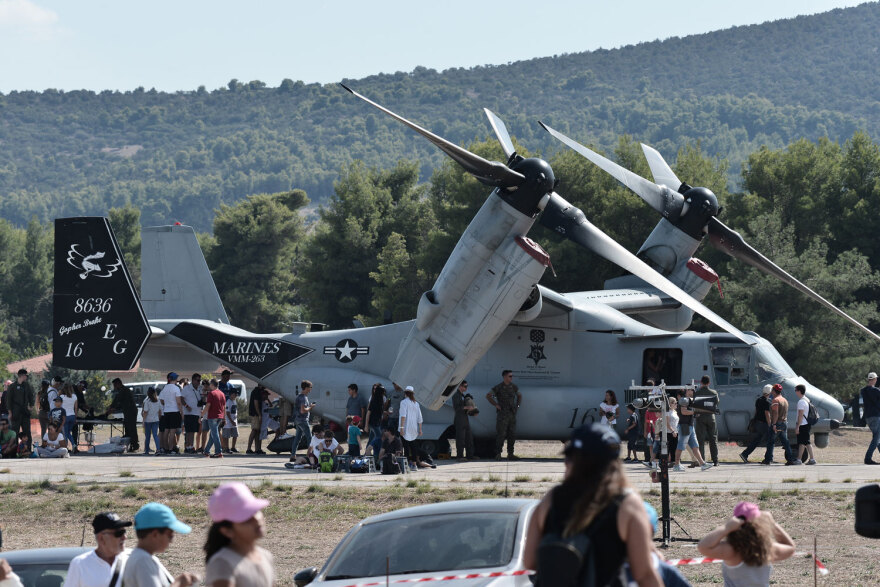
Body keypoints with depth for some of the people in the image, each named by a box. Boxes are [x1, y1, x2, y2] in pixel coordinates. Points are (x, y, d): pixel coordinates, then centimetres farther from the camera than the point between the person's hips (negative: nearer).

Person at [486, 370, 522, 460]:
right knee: (501, 434, -7)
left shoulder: (513, 387, 9)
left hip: (512, 414, 6)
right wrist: (496, 405, -10)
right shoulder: (499, 387, -7)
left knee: (512, 435, 5)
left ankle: (510, 454, 11)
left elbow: (519, 396, 26)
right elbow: (488, 396, -7)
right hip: (502, 414, -6)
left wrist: (517, 405, 13)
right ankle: (498, 454, -2)